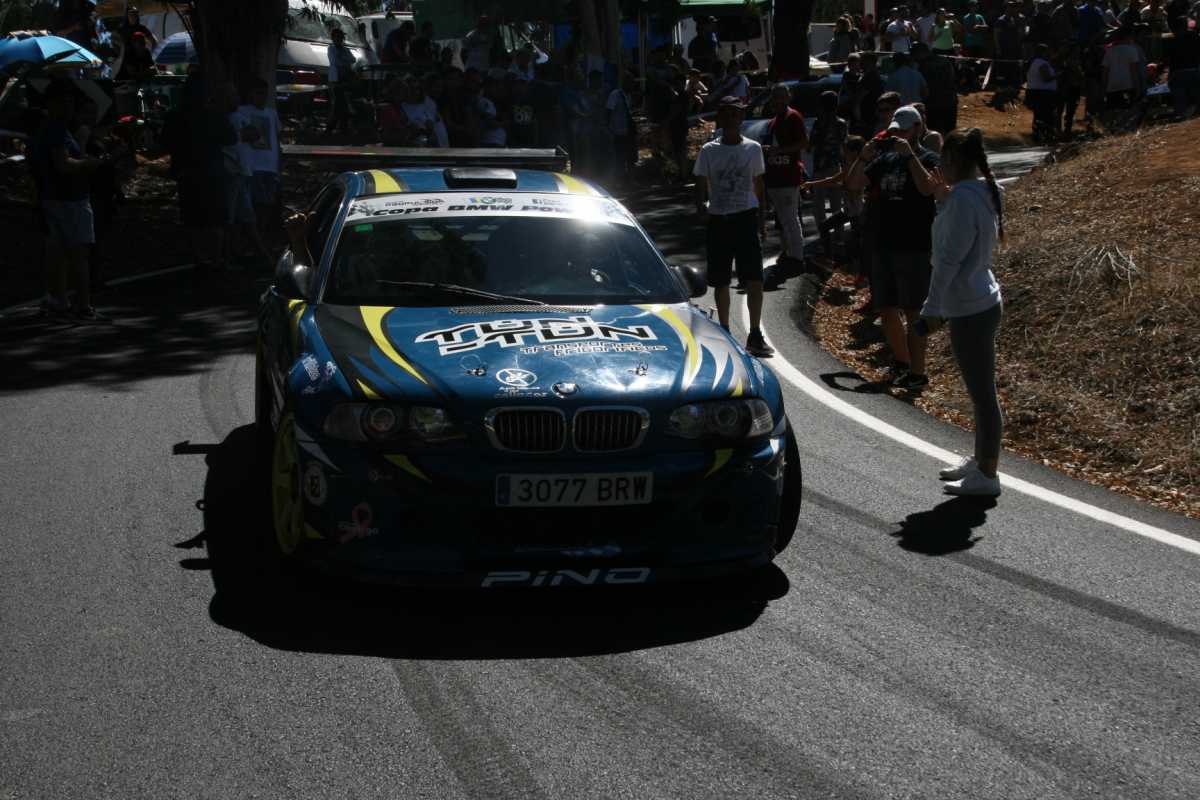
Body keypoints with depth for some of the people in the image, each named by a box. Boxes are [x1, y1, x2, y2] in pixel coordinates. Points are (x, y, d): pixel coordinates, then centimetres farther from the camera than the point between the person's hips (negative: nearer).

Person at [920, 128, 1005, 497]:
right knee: (981, 390, 20)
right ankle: (981, 460, 32)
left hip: (969, 310, -10)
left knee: (982, 392, -2)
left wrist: (933, 310, -17)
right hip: (983, 303, 10)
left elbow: (949, 259, -21)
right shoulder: (983, 192, 9)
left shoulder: (962, 199, -21)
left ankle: (987, 476, 5)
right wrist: (944, 200, 12)